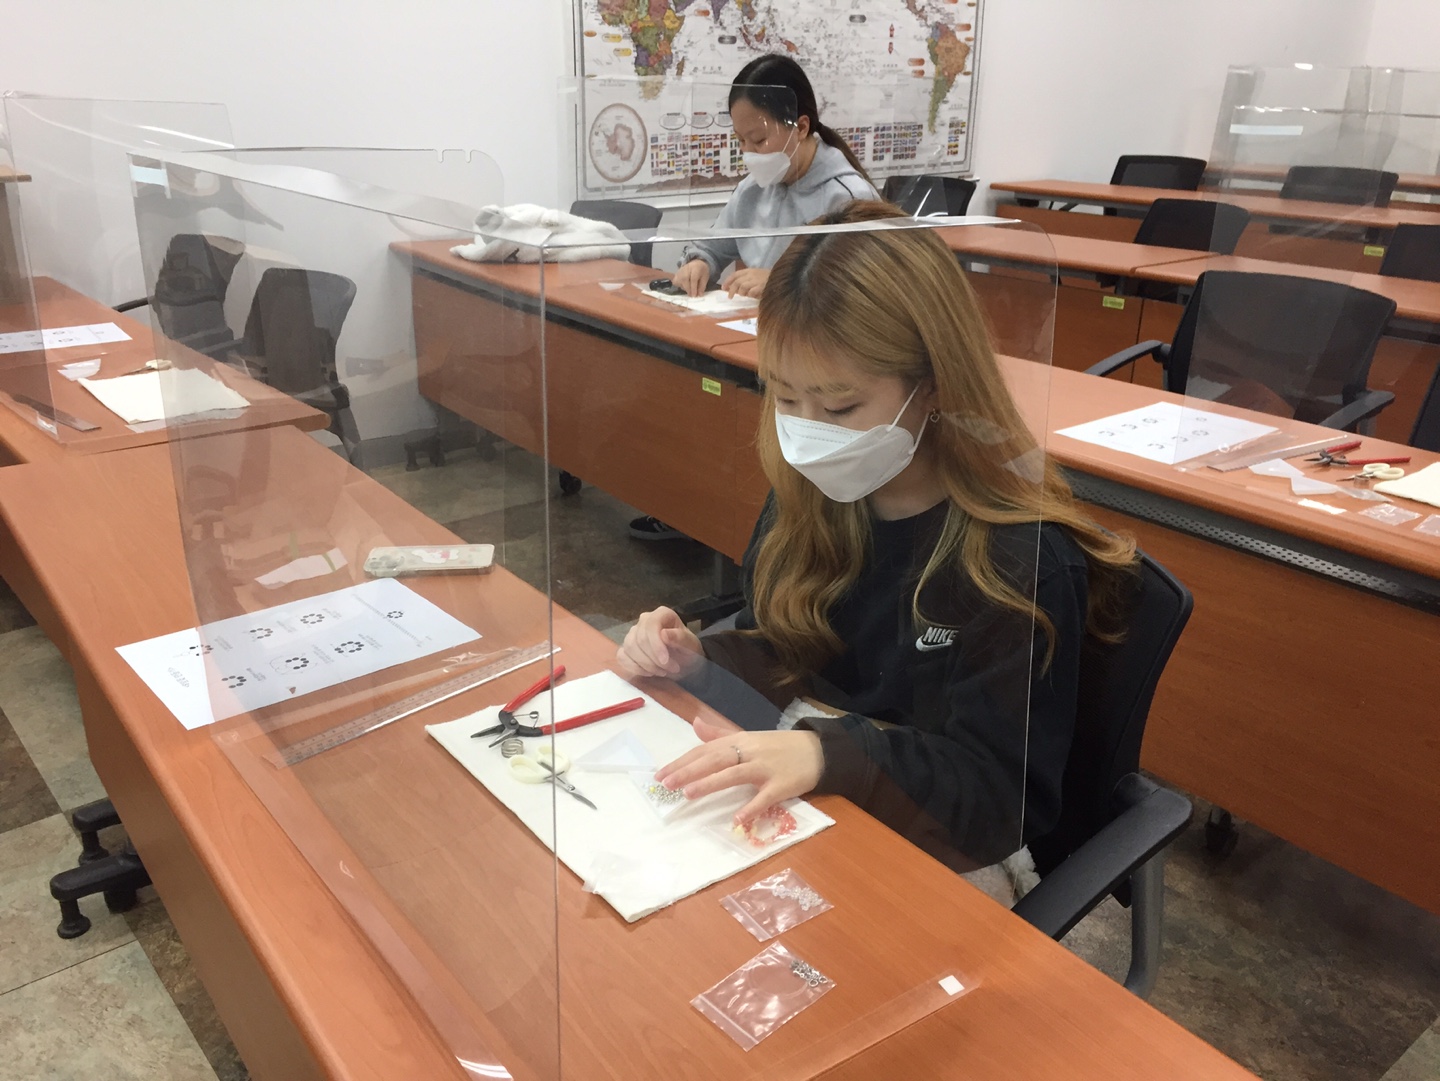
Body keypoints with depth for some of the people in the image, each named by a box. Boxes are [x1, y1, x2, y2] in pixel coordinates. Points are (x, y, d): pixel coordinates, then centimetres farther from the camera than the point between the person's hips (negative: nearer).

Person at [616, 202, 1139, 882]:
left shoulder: (1023, 559, -21)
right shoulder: (808, 500, -1)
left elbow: (997, 793, -20)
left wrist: (828, 754, -34)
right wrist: (696, 663, -8)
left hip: (938, 863, -5)